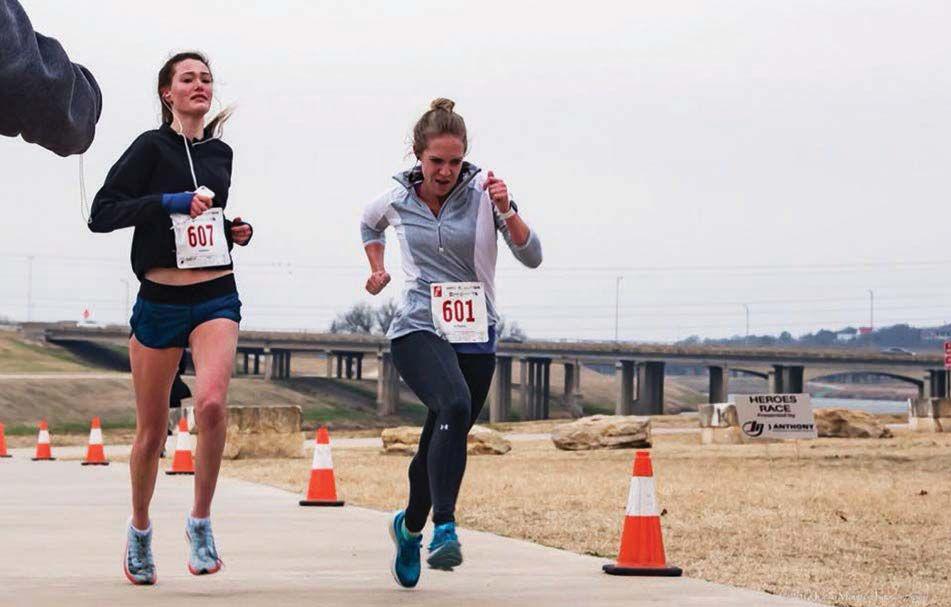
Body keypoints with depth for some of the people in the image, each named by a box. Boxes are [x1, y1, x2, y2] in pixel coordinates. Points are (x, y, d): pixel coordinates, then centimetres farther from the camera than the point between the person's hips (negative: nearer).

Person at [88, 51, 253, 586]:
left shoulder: (221, 152, 11)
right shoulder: (152, 147, -4)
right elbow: (102, 213, -12)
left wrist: (234, 230, 7)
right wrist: (169, 202, -20)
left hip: (216, 298, 2)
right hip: (159, 301, -2)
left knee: (211, 402, -24)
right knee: (152, 427, 7)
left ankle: (201, 521, -10)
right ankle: (140, 529, 30)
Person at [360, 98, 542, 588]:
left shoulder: (483, 190, -4)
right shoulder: (398, 199, 2)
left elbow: (532, 257, -10)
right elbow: (369, 222, 27)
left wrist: (505, 211, -23)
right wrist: (377, 269, 18)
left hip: (476, 338, 2)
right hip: (418, 331, -2)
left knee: (442, 445, 12)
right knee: (455, 406, -32)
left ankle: (410, 527, 39)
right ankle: (444, 527, -39)